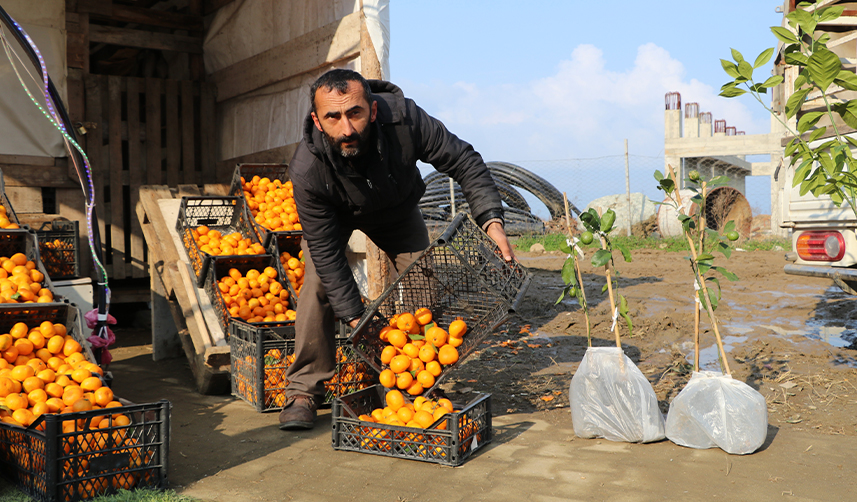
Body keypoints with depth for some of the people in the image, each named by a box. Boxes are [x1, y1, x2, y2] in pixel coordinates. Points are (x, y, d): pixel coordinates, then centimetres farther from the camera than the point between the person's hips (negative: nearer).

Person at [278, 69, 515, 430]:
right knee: (319, 279, -21)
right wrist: (355, 318, -35)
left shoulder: (404, 119, -39)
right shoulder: (306, 172, -40)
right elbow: (326, 251, -32)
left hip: (396, 208, 2)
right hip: (334, 214, -2)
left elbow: (462, 160, -27)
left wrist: (491, 220, -39)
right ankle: (304, 390, -8)